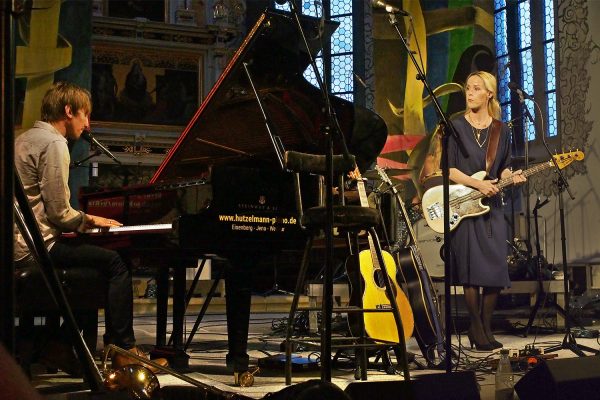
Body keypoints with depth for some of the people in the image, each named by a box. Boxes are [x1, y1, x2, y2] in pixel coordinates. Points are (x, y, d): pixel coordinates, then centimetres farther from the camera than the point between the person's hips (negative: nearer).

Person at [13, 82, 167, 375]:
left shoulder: (24, 139, 19)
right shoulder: (53, 144, -13)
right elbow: (59, 213, -18)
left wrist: (85, 220, 19)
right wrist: (90, 220, 1)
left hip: (19, 244, 10)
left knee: (95, 264, 22)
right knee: (115, 263, -3)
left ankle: (58, 347, 18)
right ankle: (123, 350, 0)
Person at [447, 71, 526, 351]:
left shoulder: (501, 130, 11)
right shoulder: (455, 127, 0)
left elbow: (504, 168, 14)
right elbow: (449, 169, -5)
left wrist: (511, 177, -8)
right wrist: (478, 184, -15)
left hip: (492, 205, 3)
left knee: (495, 269, -2)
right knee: (472, 268, -8)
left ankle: (486, 328, 12)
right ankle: (476, 329, 5)